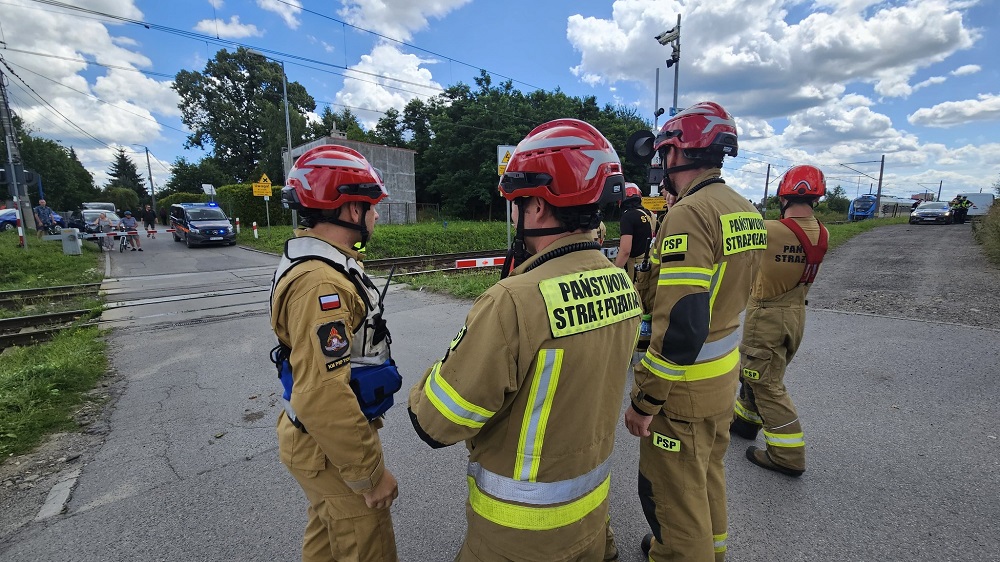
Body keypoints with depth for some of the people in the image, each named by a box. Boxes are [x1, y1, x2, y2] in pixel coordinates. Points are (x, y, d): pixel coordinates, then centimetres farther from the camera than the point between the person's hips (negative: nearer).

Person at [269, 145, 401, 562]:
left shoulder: (314, 260, 4)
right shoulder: (320, 282, -30)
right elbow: (323, 397, -33)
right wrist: (370, 473, -21)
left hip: (319, 435, 9)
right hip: (332, 449, -9)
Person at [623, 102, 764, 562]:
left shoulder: (690, 213, -23)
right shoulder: (746, 211, 6)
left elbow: (681, 326, -29)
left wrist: (644, 401, -19)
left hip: (685, 387, -9)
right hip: (726, 372, 10)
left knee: (671, 493, 10)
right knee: (707, 473, 27)